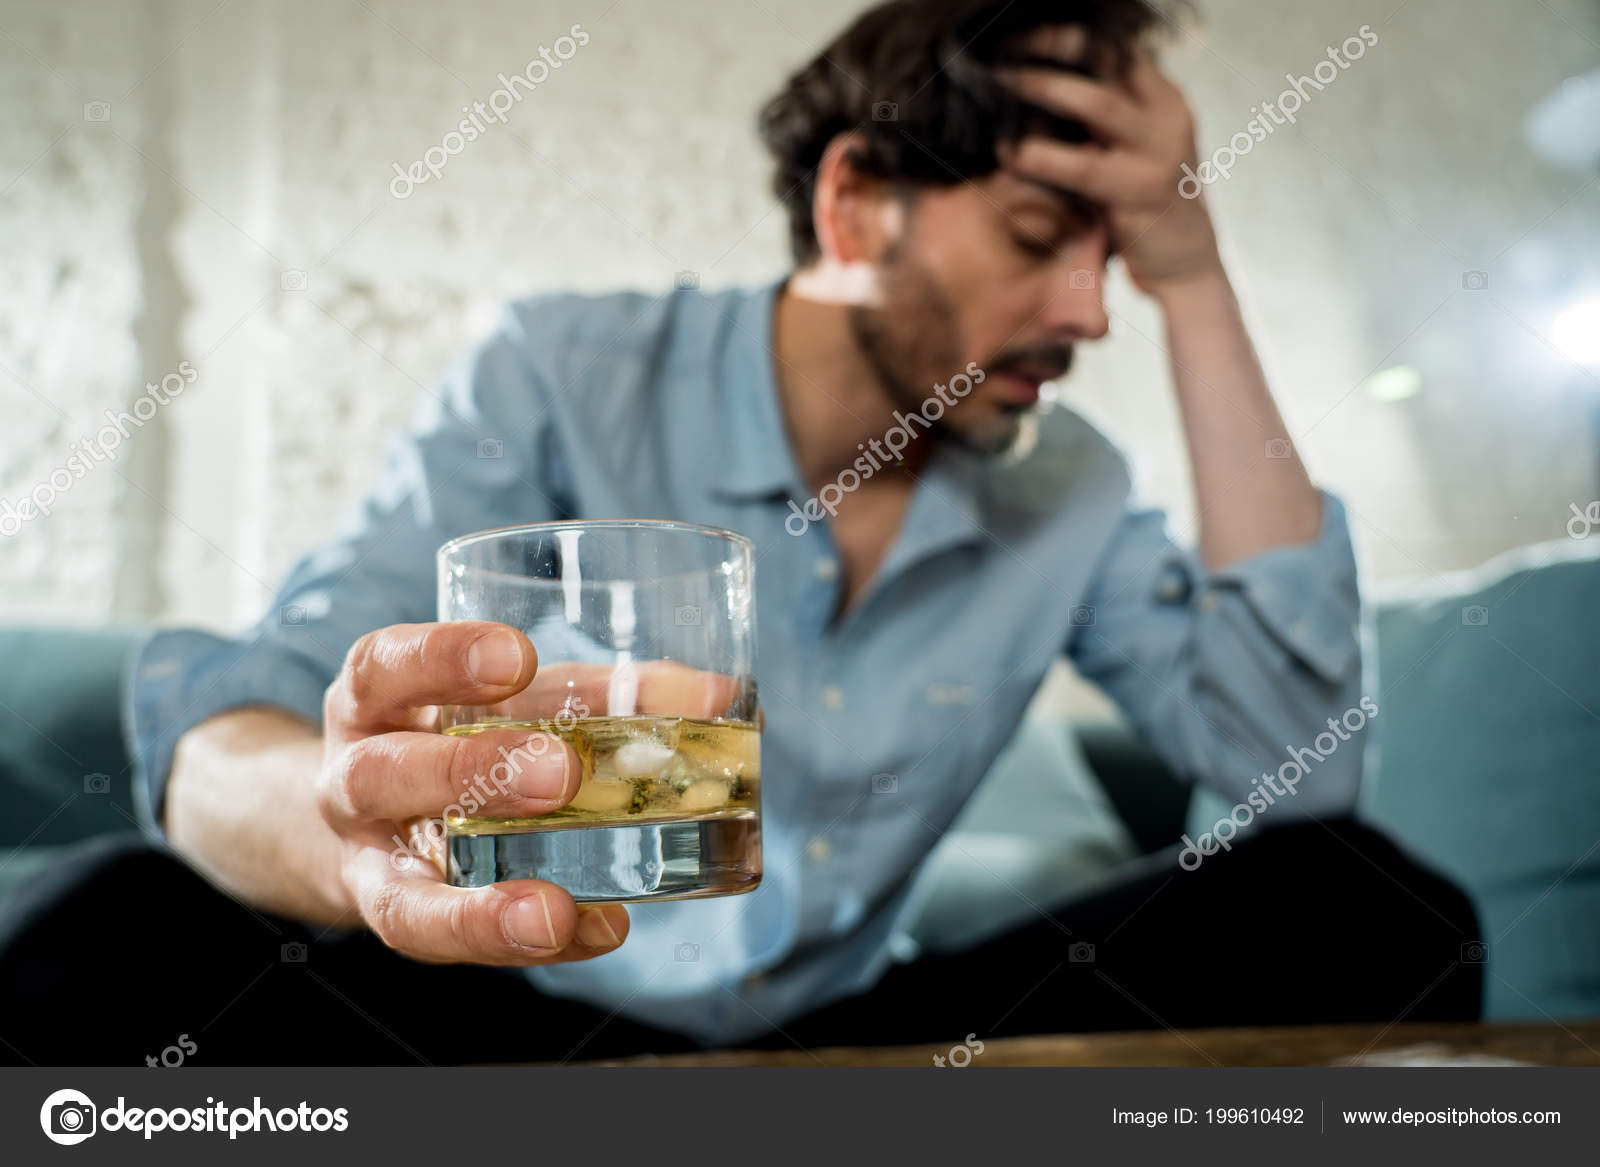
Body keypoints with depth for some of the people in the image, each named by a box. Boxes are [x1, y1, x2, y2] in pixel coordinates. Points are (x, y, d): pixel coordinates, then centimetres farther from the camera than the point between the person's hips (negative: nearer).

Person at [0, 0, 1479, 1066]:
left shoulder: (1067, 488, -1)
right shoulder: (563, 379, -12)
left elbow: (1298, 753, -15)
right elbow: (225, 731, -21)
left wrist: (1194, 278, -14)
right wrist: (348, 824, -48)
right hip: (528, 1024, -2)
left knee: (1368, 910, -16)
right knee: (123, 937, -30)